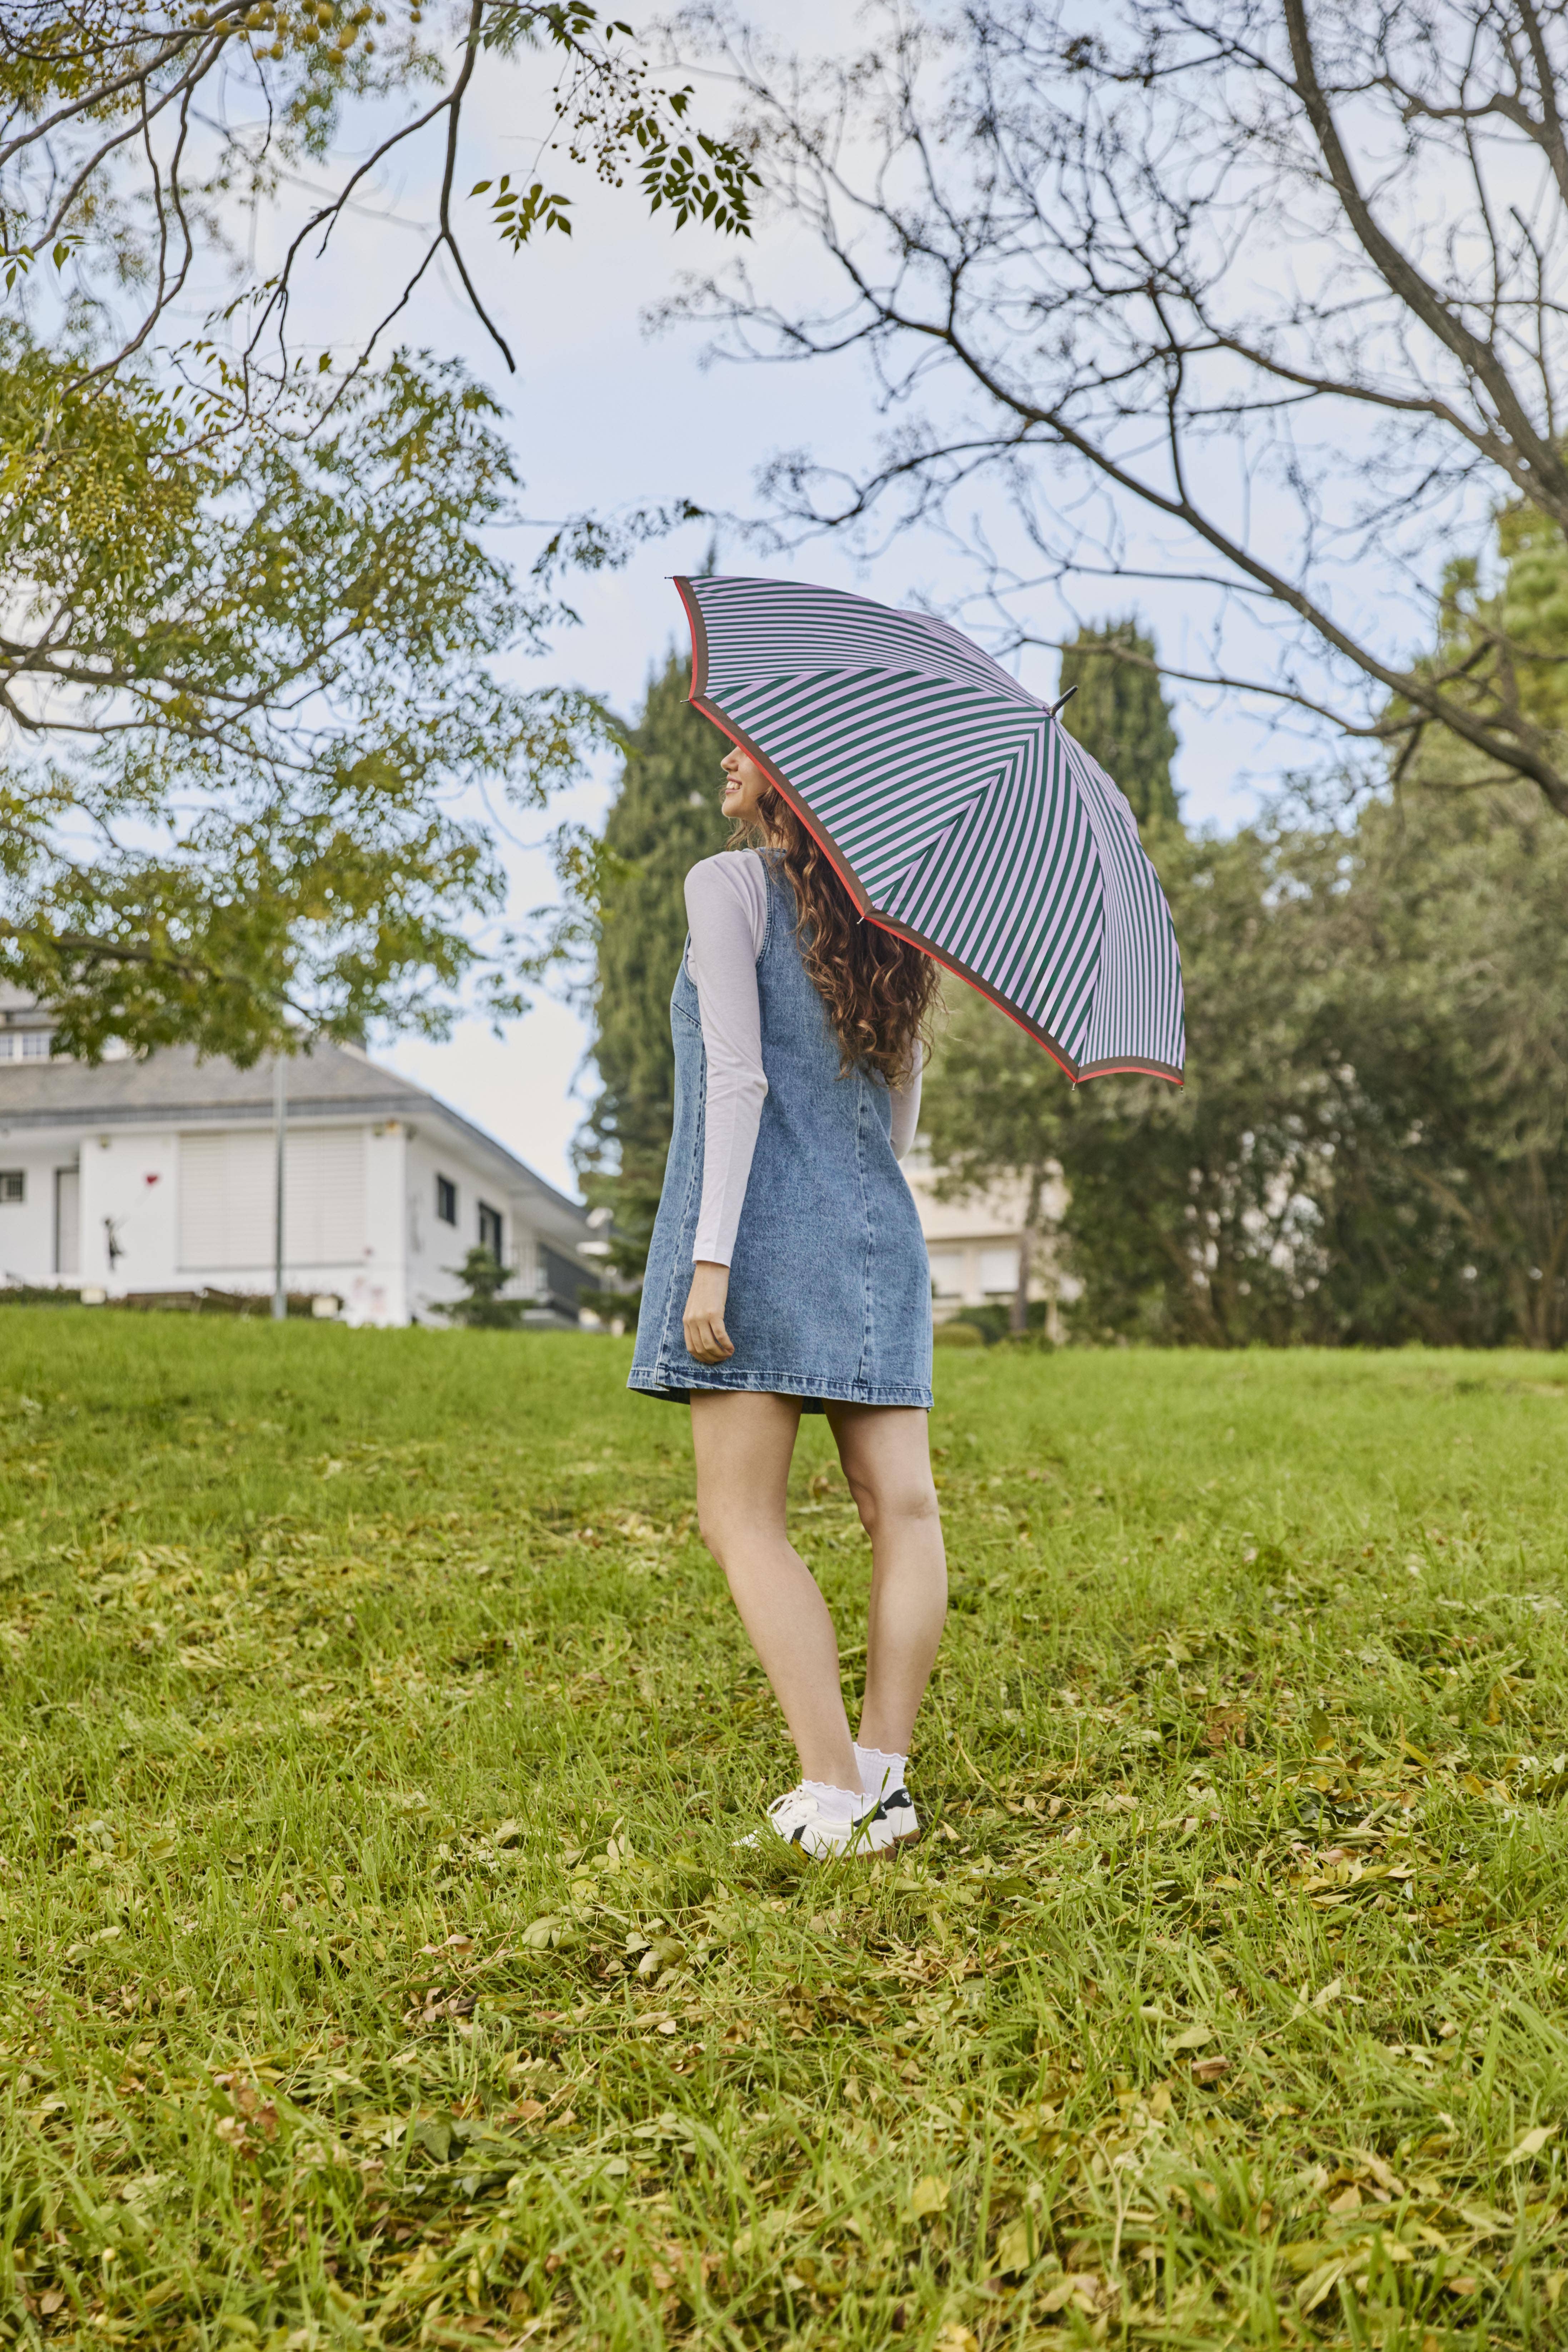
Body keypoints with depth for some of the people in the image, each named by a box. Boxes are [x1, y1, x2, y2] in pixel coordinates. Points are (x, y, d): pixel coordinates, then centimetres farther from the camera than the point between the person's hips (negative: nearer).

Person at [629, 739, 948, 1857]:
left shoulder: (729, 884, -3)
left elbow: (738, 1076, -13)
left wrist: (711, 1255, -17)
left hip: (760, 1219, -6)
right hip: (878, 1231, 6)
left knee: (742, 1518, -3)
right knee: (903, 1509, 1)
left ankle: (836, 1799, -8)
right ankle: (885, 1774, 0)